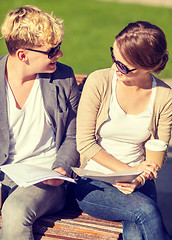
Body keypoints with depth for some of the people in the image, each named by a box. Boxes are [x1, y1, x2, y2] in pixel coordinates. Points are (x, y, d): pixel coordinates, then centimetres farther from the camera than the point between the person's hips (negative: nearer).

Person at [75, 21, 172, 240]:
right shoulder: (99, 82, -9)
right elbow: (85, 142, -8)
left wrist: (138, 179, -17)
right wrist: (128, 170, -15)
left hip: (137, 183, 2)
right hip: (92, 183, -1)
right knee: (145, 209, -30)